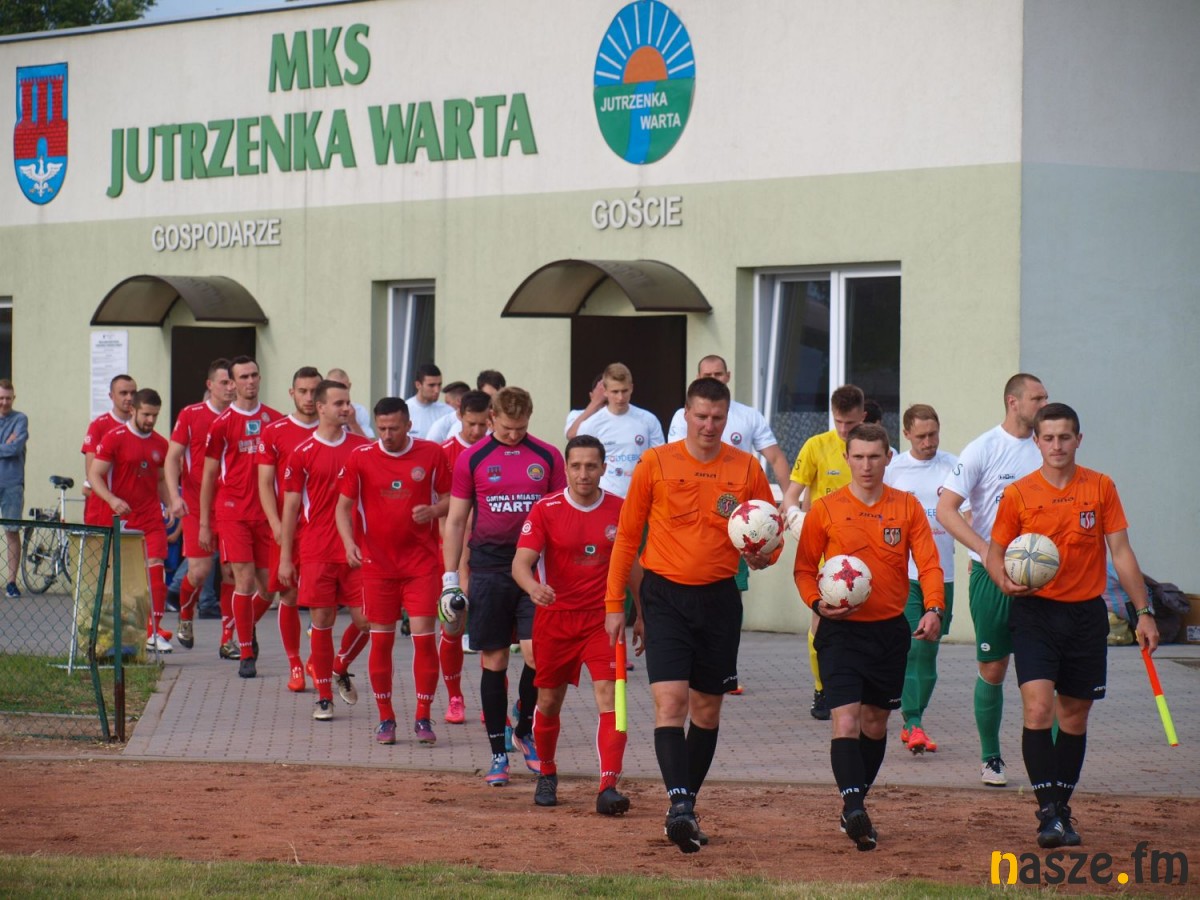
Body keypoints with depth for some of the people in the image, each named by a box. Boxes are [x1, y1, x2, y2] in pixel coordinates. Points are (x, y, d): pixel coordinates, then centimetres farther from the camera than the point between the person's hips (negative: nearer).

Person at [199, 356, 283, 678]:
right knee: (245, 581, -9)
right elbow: (208, 476, 4)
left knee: (268, 585, 3)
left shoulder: (275, 420, 7)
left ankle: (247, 626, 33)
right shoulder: (222, 423, -1)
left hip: (267, 512, 3)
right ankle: (246, 654, 0)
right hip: (233, 512, -3)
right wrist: (204, 523, 2)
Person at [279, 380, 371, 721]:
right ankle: (324, 696, 11)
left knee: (365, 619, -3)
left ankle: (341, 669, 26)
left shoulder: (363, 448, 6)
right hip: (315, 550, -2)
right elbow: (291, 507, 3)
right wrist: (285, 558, 1)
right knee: (322, 621, 1)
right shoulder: (302, 453, 0)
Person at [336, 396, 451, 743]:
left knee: (424, 636, -6)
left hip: (422, 562, -1)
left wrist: (434, 510, -15)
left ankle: (423, 718, 3)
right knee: (380, 639, 3)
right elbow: (344, 506, 4)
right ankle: (385, 718, 14)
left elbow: (450, 497, 7)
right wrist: (349, 542, -13)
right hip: (377, 563, 1)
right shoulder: (360, 457, 0)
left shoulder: (431, 454, -1)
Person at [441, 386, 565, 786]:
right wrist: (450, 578, 3)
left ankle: (525, 732, 13)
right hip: (489, 568, 0)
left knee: (536, 652, -11)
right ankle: (498, 753, 9)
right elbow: (455, 520, 8)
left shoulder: (548, 457, 6)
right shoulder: (472, 460, 4)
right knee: (493, 660, 2)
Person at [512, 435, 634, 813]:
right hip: (555, 618, 0)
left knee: (609, 696, -15)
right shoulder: (545, 510, -7)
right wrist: (533, 587, -38)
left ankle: (609, 788, -20)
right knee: (549, 701, 10)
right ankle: (546, 774, 35)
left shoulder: (620, 511, 0)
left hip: (604, 620, 0)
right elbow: (521, 562, -16)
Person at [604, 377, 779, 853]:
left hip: (719, 598, 2)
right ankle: (678, 802, -24)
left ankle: (689, 805, 21)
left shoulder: (746, 469, 2)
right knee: (671, 699, -16)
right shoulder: (656, 464, -2)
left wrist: (763, 555, -12)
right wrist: (614, 601, 3)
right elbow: (627, 535, 5)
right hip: (666, 595, -2)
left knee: (707, 708, 8)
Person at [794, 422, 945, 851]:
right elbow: (804, 567, 6)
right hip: (842, 631, -3)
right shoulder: (825, 509, -1)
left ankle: (856, 805, 28)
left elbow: (928, 563, -3)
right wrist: (817, 603, -13)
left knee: (875, 724, 13)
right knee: (845, 720, -17)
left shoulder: (907, 507, 3)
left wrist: (933, 609, -19)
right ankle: (854, 809, -27)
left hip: (891, 631, 3)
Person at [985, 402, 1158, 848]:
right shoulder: (1018, 494, -1)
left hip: (1086, 614, 2)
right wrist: (1005, 580, -17)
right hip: (1036, 612, -2)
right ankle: (1048, 812, -17)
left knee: (1075, 715, 9)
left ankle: (1063, 810, 21)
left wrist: (1143, 611, 1)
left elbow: (1121, 552, 5)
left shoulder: (1100, 488, 2)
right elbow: (995, 553, 6)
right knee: (1038, 706, -17)